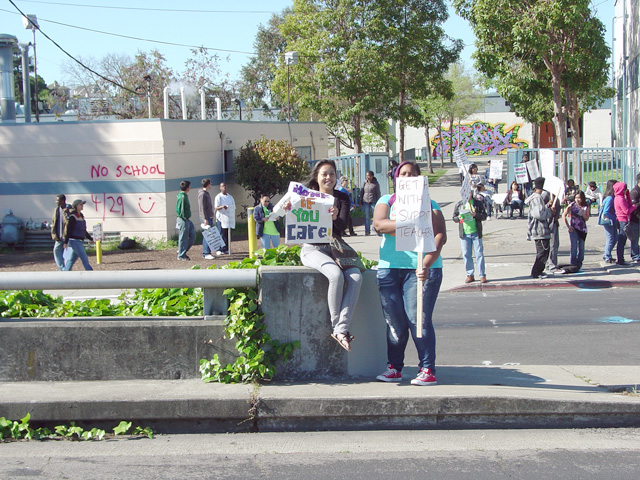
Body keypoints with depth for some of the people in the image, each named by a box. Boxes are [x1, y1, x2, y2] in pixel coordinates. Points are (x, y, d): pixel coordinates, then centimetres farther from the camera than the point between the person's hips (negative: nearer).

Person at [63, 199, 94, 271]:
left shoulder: (81, 216, 15)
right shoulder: (73, 216, -11)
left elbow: (84, 230, 24)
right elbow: (69, 230, -15)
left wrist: (90, 238, 26)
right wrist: (66, 242, -19)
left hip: (80, 241, 9)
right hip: (74, 241, -9)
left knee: (72, 260, 12)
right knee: (85, 259, -10)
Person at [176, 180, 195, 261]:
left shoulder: (185, 196, 12)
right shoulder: (182, 197, -18)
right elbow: (179, 210, -22)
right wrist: (183, 217, -17)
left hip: (187, 220, 10)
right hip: (183, 220, -10)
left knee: (192, 235, 12)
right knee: (183, 238, -1)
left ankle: (182, 251, 20)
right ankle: (181, 255, 8)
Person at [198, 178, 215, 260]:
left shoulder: (206, 193, 17)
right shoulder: (202, 194, -14)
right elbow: (202, 208, -19)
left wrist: (211, 215, 22)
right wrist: (205, 219, -23)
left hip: (209, 217, 10)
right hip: (205, 218, -10)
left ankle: (205, 253, 14)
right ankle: (206, 253, -11)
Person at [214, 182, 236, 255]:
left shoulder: (230, 197, 17)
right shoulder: (218, 197, -1)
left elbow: (233, 207, 20)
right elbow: (216, 208, -11)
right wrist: (222, 207, -31)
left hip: (229, 218, 5)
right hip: (221, 218, -5)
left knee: (228, 234, 4)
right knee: (221, 234, -8)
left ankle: (226, 249, 9)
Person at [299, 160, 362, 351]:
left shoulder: (342, 198, 7)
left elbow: (343, 225, -9)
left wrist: (336, 218, -31)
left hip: (334, 249, 3)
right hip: (312, 249, -3)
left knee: (356, 277, -25)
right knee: (336, 274, -32)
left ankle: (341, 329, -28)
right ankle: (337, 326, -21)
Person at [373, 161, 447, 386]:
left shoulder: (429, 204, 10)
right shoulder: (386, 201, 15)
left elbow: (440, 235, -3)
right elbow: (379, 224, -5)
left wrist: (427, 263, -19)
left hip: (421, 267, -2)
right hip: (389, 267, 2)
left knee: (419, 319, -9)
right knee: (394, 321, 5)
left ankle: (428, 370, -3)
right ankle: (394, 367, 16)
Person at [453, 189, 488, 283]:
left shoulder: (478, 204, 4)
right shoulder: (459, 205, 8)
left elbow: (484, 216, 2)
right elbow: (454, 218, 11)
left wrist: (475, 215, -16)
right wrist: (459, 218, -11)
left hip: (476, 233, -2)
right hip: (464, 234, 2)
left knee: (479, 254, -2)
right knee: (466, 255, 4)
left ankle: (482, 275, 5)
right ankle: (470, 275, 13)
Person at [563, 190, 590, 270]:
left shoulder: (586, 207, 1)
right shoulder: (572, 205, -3)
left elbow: (586, 219, -5)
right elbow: (564, 215, -4)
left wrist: (582, 212, -21)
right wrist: (568, 226, -8)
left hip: (582, 229, 2)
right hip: (573, 229, -2)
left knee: (581, 247, 5)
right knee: (574, 246, -10)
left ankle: (579, 264, 16)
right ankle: (573, 264, -5)